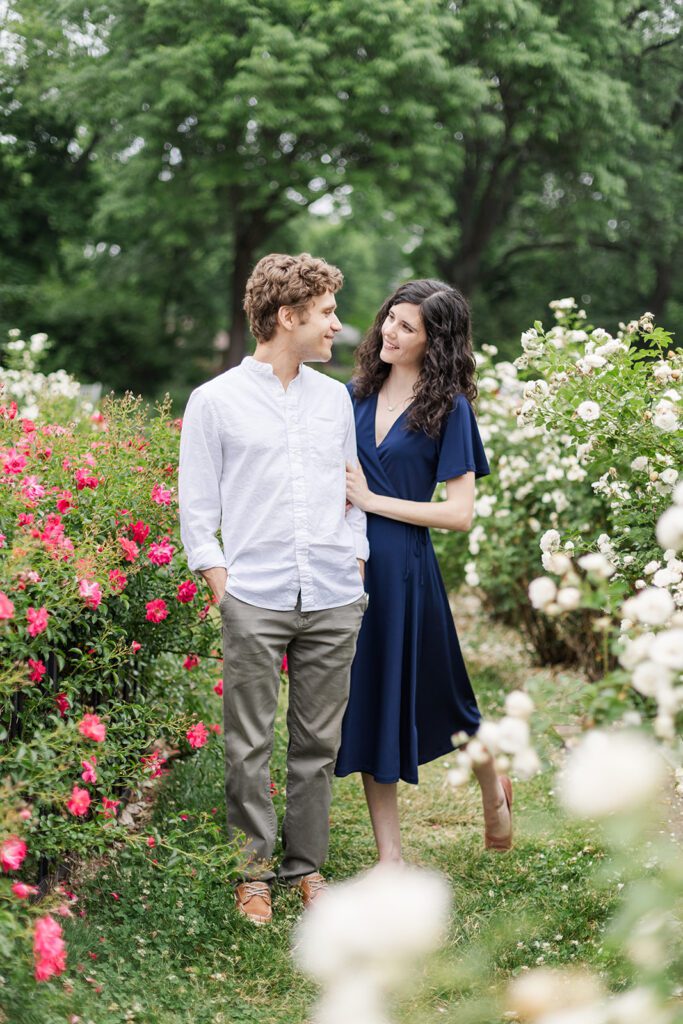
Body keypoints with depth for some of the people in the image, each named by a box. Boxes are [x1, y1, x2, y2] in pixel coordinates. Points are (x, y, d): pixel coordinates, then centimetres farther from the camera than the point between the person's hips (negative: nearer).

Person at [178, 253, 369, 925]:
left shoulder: (336, 398, 14)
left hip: (333, 602, 4)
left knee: (318, 742, 8)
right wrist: (221, 588, -4)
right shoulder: (215, 401, 2)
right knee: (249, 746, 0)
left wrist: (355, 570, 10)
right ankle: (253, 871, 11)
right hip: (253, 602, -3)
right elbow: (196, 507, 3)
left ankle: (306, 864, 20)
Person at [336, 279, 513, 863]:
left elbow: (460, 513, -12)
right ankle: (389, 856, 17)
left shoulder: (448, 408, -7)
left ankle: (494, 787, 42)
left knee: (435, 695, 11)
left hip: (404, 568, -5)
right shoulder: (354, 395, 6)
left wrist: (373, 501, -13)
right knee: (369, 702, 8)